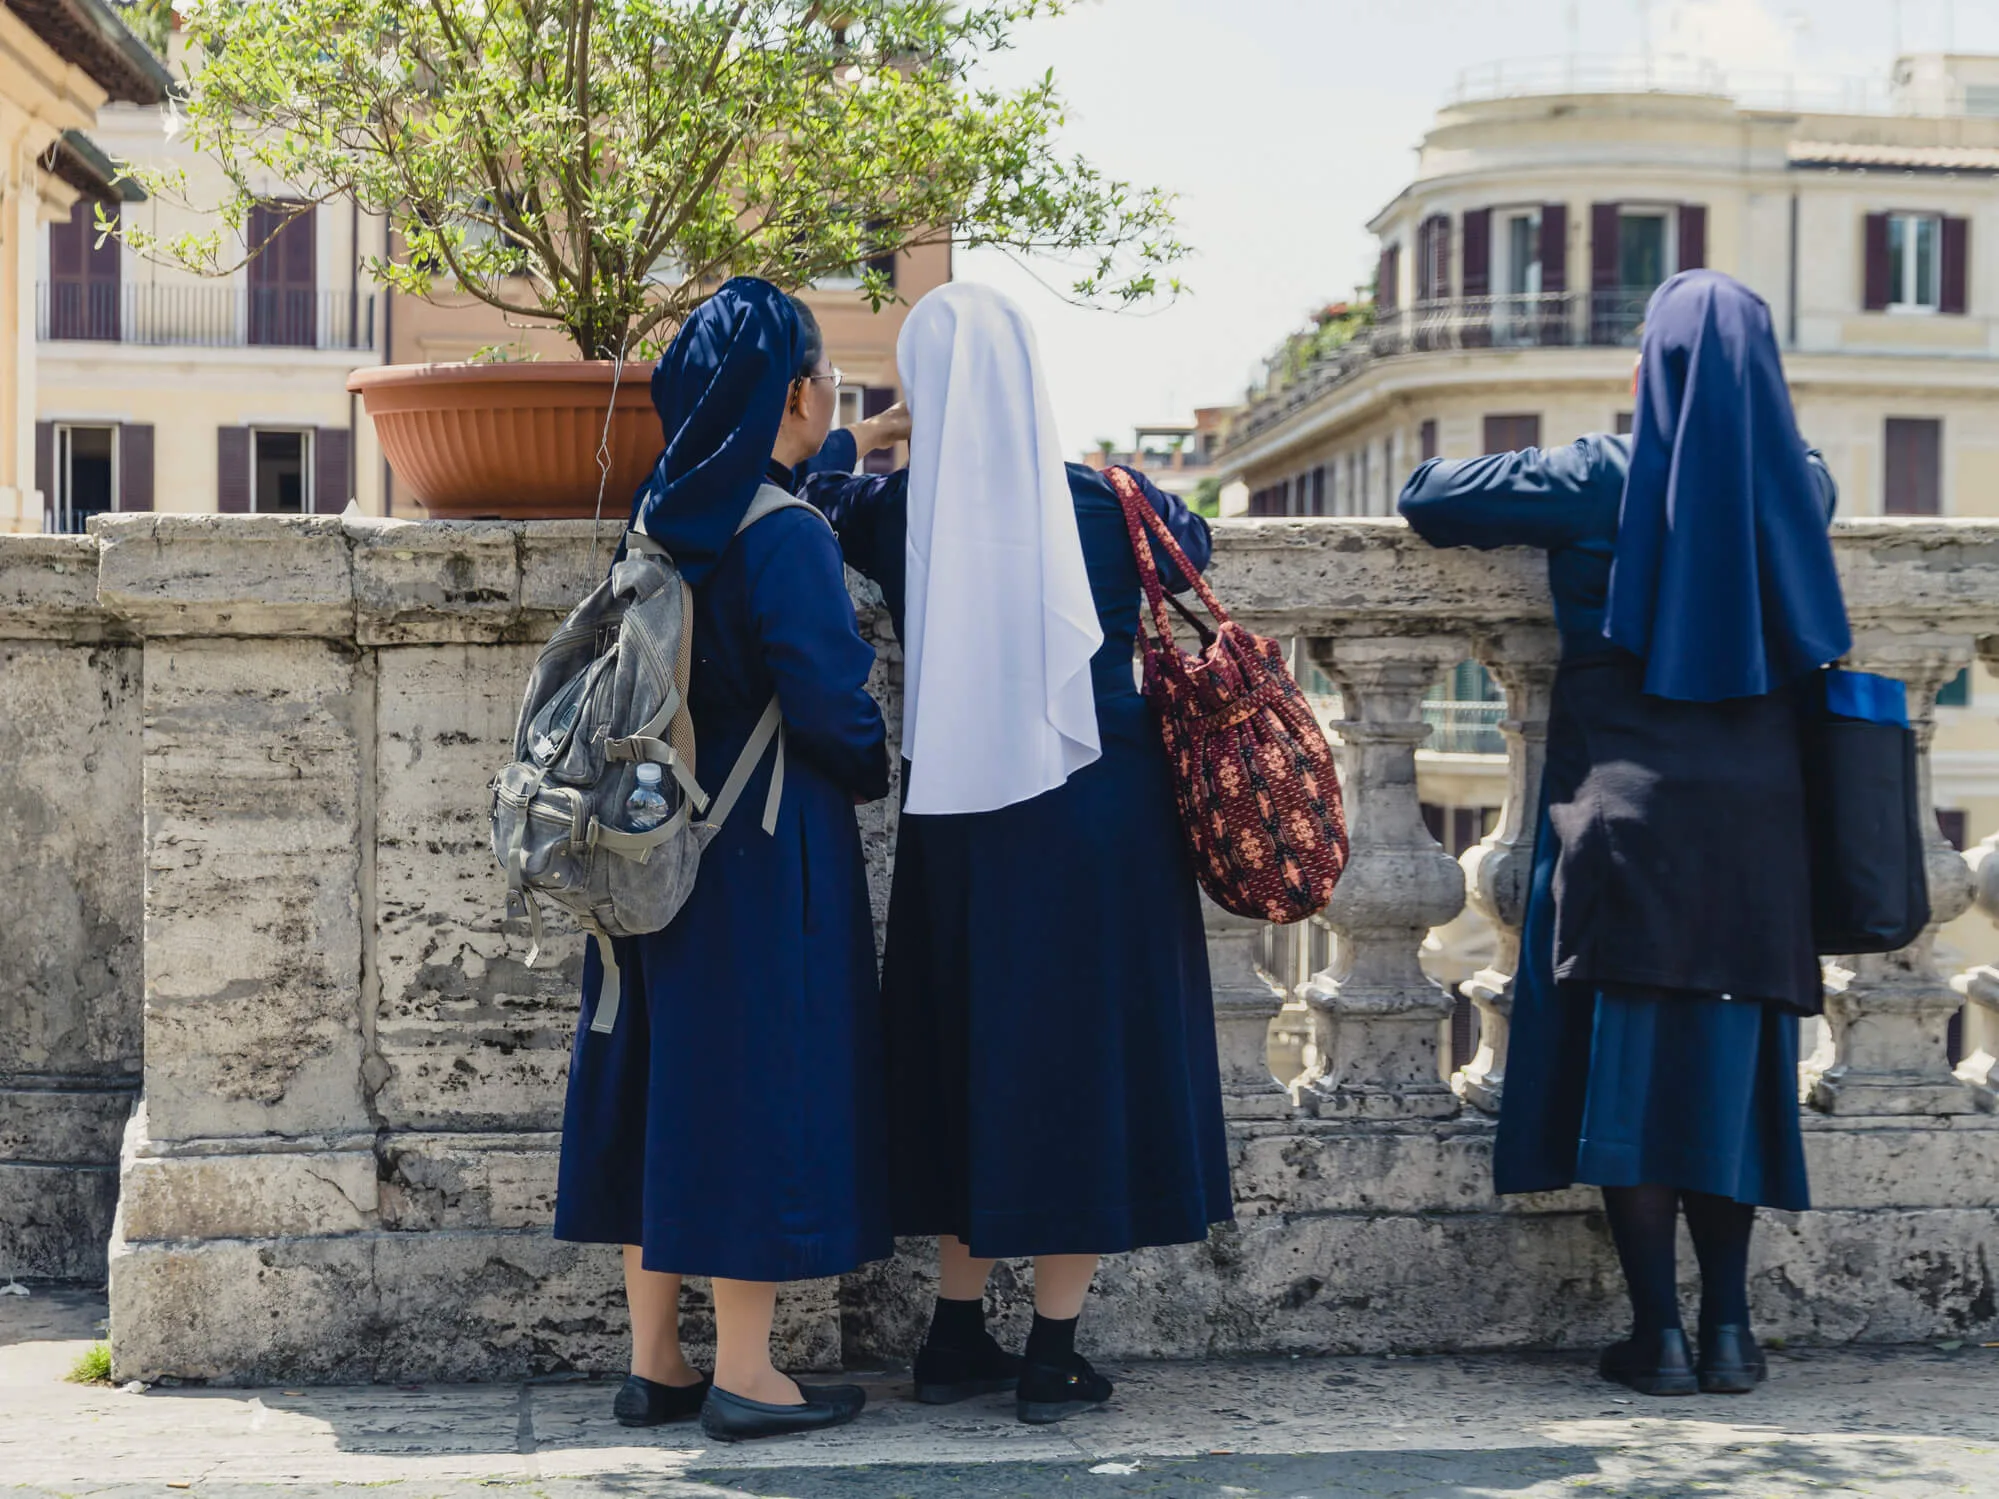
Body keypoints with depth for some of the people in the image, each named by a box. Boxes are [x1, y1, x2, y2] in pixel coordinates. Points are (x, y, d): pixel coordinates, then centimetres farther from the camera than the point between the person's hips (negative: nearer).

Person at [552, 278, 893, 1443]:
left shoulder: (660, 518, 8)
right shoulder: (785, 533, -16)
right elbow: (829, 700, -18)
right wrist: (880, 768, -2)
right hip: (765, 856, -8)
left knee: (670, 1083, 12)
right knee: (758, 1081, -1)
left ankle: (655, 1361, 18)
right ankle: (742, 1376, 5)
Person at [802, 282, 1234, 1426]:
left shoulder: (898, 510, -5)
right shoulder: (1105, 504, -7)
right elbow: (1194, 545, 15)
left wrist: (871, 441, 18)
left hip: (956, 824, 2)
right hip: (1098, 819, -2)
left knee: (969, 1052, 15)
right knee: (1080, 1056, 5)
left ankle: (959, 1339, 21)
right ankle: (1055, 1357, 9)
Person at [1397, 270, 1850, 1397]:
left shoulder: (1605, 479, -7)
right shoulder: (1797, 483, 5)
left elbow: (1427, 496, -1)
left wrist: (1535, 493, 16)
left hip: (1628, 816, -3)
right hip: (1757, 825, 4)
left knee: (1630, 1060, 1)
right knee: (1729, 1062, 10)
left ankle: (1661, 1333, 0)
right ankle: (1730, 1328, 10)